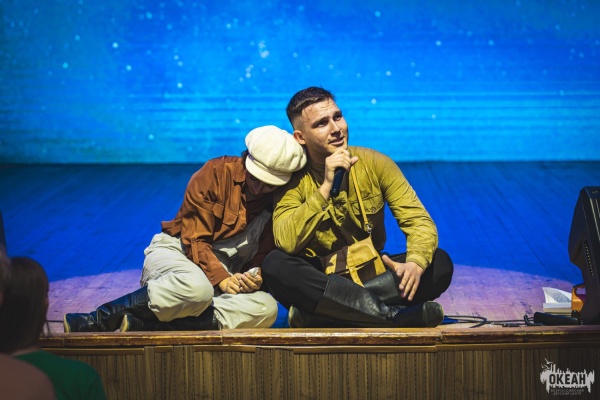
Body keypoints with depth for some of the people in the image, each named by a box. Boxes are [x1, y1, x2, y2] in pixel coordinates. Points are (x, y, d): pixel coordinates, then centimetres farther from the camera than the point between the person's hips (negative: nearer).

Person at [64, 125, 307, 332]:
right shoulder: (216, 172, -9)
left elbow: (264, 253, 3)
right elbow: (195, 238, -10)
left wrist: (254, 276, -21)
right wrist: (220, 278, -24)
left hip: (227, 273, 4)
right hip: (177, 251, -4)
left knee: (266, 309, -31)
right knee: (197, 287, -42)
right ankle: (100, 319, -29)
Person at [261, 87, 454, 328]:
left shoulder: (375, 164, -4)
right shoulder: (294, 179, -9)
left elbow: (419, 222, -10)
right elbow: (287, 243, -25)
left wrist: (415, 264, -32)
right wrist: (326, 186, -31)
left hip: (373, 274, 3)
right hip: (318, 278, -2)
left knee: (440, 263, -21)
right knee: (275, 265, -32)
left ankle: (321, 313, -29)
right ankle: (392, 314, -36)